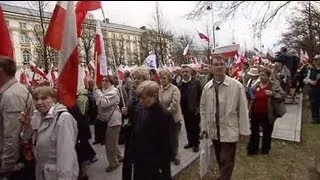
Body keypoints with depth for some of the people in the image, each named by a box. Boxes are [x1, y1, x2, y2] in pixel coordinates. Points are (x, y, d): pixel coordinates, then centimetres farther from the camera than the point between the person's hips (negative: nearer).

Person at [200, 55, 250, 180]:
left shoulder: (236, 86, -12)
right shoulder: (207, 87, -1)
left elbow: (243, 109, -8)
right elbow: (203, 108, 7)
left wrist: (244, 130, -5)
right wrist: (204, 127, 8)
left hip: (229, 131, -4)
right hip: (214, 131, 4)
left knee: (227, 162, 4)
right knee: (219, 159, 21)